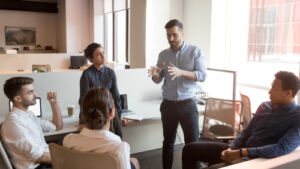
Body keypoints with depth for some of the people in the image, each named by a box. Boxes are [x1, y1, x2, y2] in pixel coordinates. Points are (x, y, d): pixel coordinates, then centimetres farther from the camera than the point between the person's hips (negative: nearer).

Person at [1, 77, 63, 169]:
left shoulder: (28, 115, 10)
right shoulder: (14, 122, -18)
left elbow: (57, 126, 18)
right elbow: (38, 156, -20)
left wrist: (54, 102, 7)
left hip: (46, 159, 8)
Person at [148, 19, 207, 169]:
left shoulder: (195, 51, -2)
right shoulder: (163, 54, 8)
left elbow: (202, 75, -11)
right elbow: (158, 80, 8)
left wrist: (181, 72, -26)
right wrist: (155, 74, -16)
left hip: (188, 104, -3)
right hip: (168, 104, 3)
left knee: (193, 143, 1)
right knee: (168, 142, 12)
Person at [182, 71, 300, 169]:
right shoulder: (264, 106, 10)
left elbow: (282, 149, -24)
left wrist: (241, 153, -26)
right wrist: (230, 148, -7)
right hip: (239, 151, 7)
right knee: (190, 149, 2)